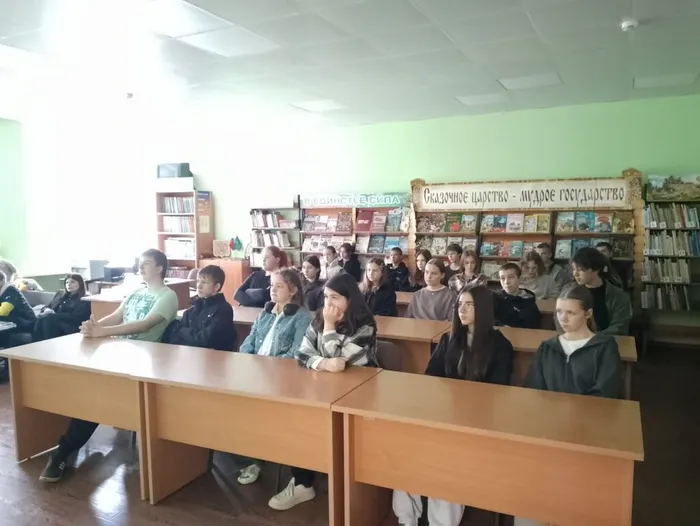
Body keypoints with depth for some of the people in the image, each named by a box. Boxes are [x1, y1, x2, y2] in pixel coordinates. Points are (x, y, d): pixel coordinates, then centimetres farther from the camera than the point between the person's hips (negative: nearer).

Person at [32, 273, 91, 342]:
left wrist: (54, 315, -15)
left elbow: (76, 317, -7)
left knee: (46, 318, -33)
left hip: (69, 328, -5)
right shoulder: (60, 294, 28)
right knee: (40, 318, -29)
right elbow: (48, 306, 24)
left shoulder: (85, 300, 6)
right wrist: (47, 310, -2)